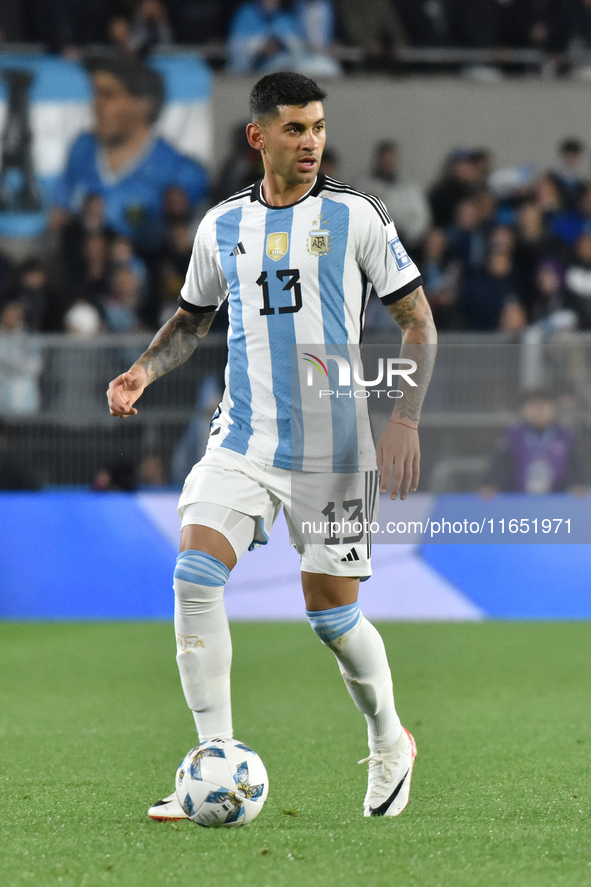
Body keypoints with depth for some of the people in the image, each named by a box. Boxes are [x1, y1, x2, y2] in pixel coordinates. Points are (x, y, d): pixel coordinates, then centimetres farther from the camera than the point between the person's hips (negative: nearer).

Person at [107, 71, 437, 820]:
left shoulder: (356, 216, -2)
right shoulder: (222, 225, 7)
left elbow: (417, 322, 1)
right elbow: (192, 317, 22)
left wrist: (405, 419, -9)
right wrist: (144, 371, 3)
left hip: (333, 446, -3)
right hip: (241, 441, 3)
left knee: (331, 612, 0)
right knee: (195, 577, -16)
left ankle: (389, 743, 28)